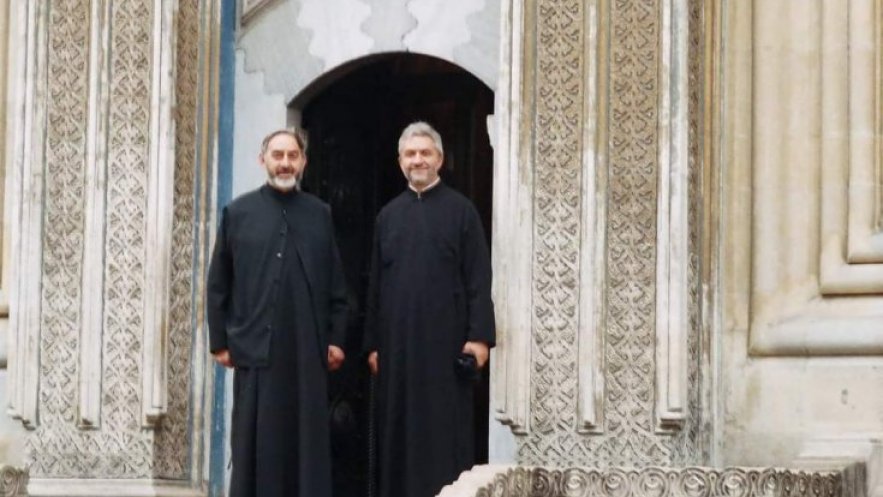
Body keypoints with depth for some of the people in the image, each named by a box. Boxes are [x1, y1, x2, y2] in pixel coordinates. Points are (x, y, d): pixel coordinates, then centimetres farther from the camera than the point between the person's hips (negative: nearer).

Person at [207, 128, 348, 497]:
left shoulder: (320, 214, 9)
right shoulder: (238, 212, 5)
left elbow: (336, 284, 10)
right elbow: (218, 285, 6)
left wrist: (336, 338, 4)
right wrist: (219, 341, 1)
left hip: (308, 351, 1)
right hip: (255, 347, -1)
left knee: (308, 443, 3)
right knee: (255, 445, 2)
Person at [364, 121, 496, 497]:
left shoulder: (461, 210, 2)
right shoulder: (388, 215, 12)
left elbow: (479, 280, -3)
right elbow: (375, 284, 13)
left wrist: (479, 336, -11)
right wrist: (373, 343, 8)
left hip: (445, 339, -3)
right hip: (397, 341, 4)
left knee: (445, 430, -3)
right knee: (399, 431, 5)